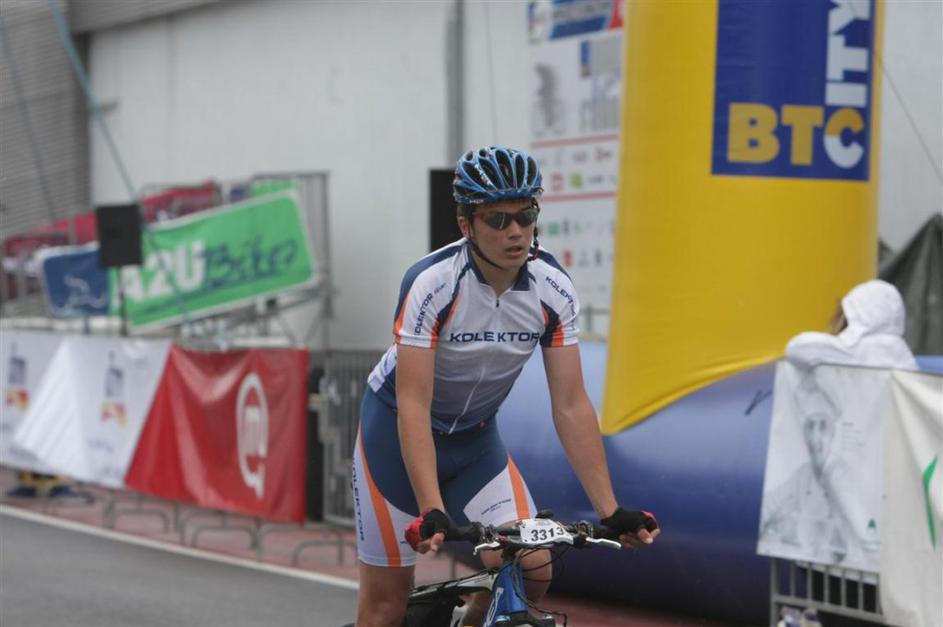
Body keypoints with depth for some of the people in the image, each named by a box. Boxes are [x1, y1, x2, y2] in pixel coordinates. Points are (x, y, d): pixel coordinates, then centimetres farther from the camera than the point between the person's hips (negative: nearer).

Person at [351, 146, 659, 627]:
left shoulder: (554, 290, -17)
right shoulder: (431, 283, -29)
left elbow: (571, 406, -14)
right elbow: (413, 407, -32)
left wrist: (610, 510, -20)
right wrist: (432, 512, -42)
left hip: (475, 437, 4)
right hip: (396, 430, -4)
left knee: (533, 570, -15)